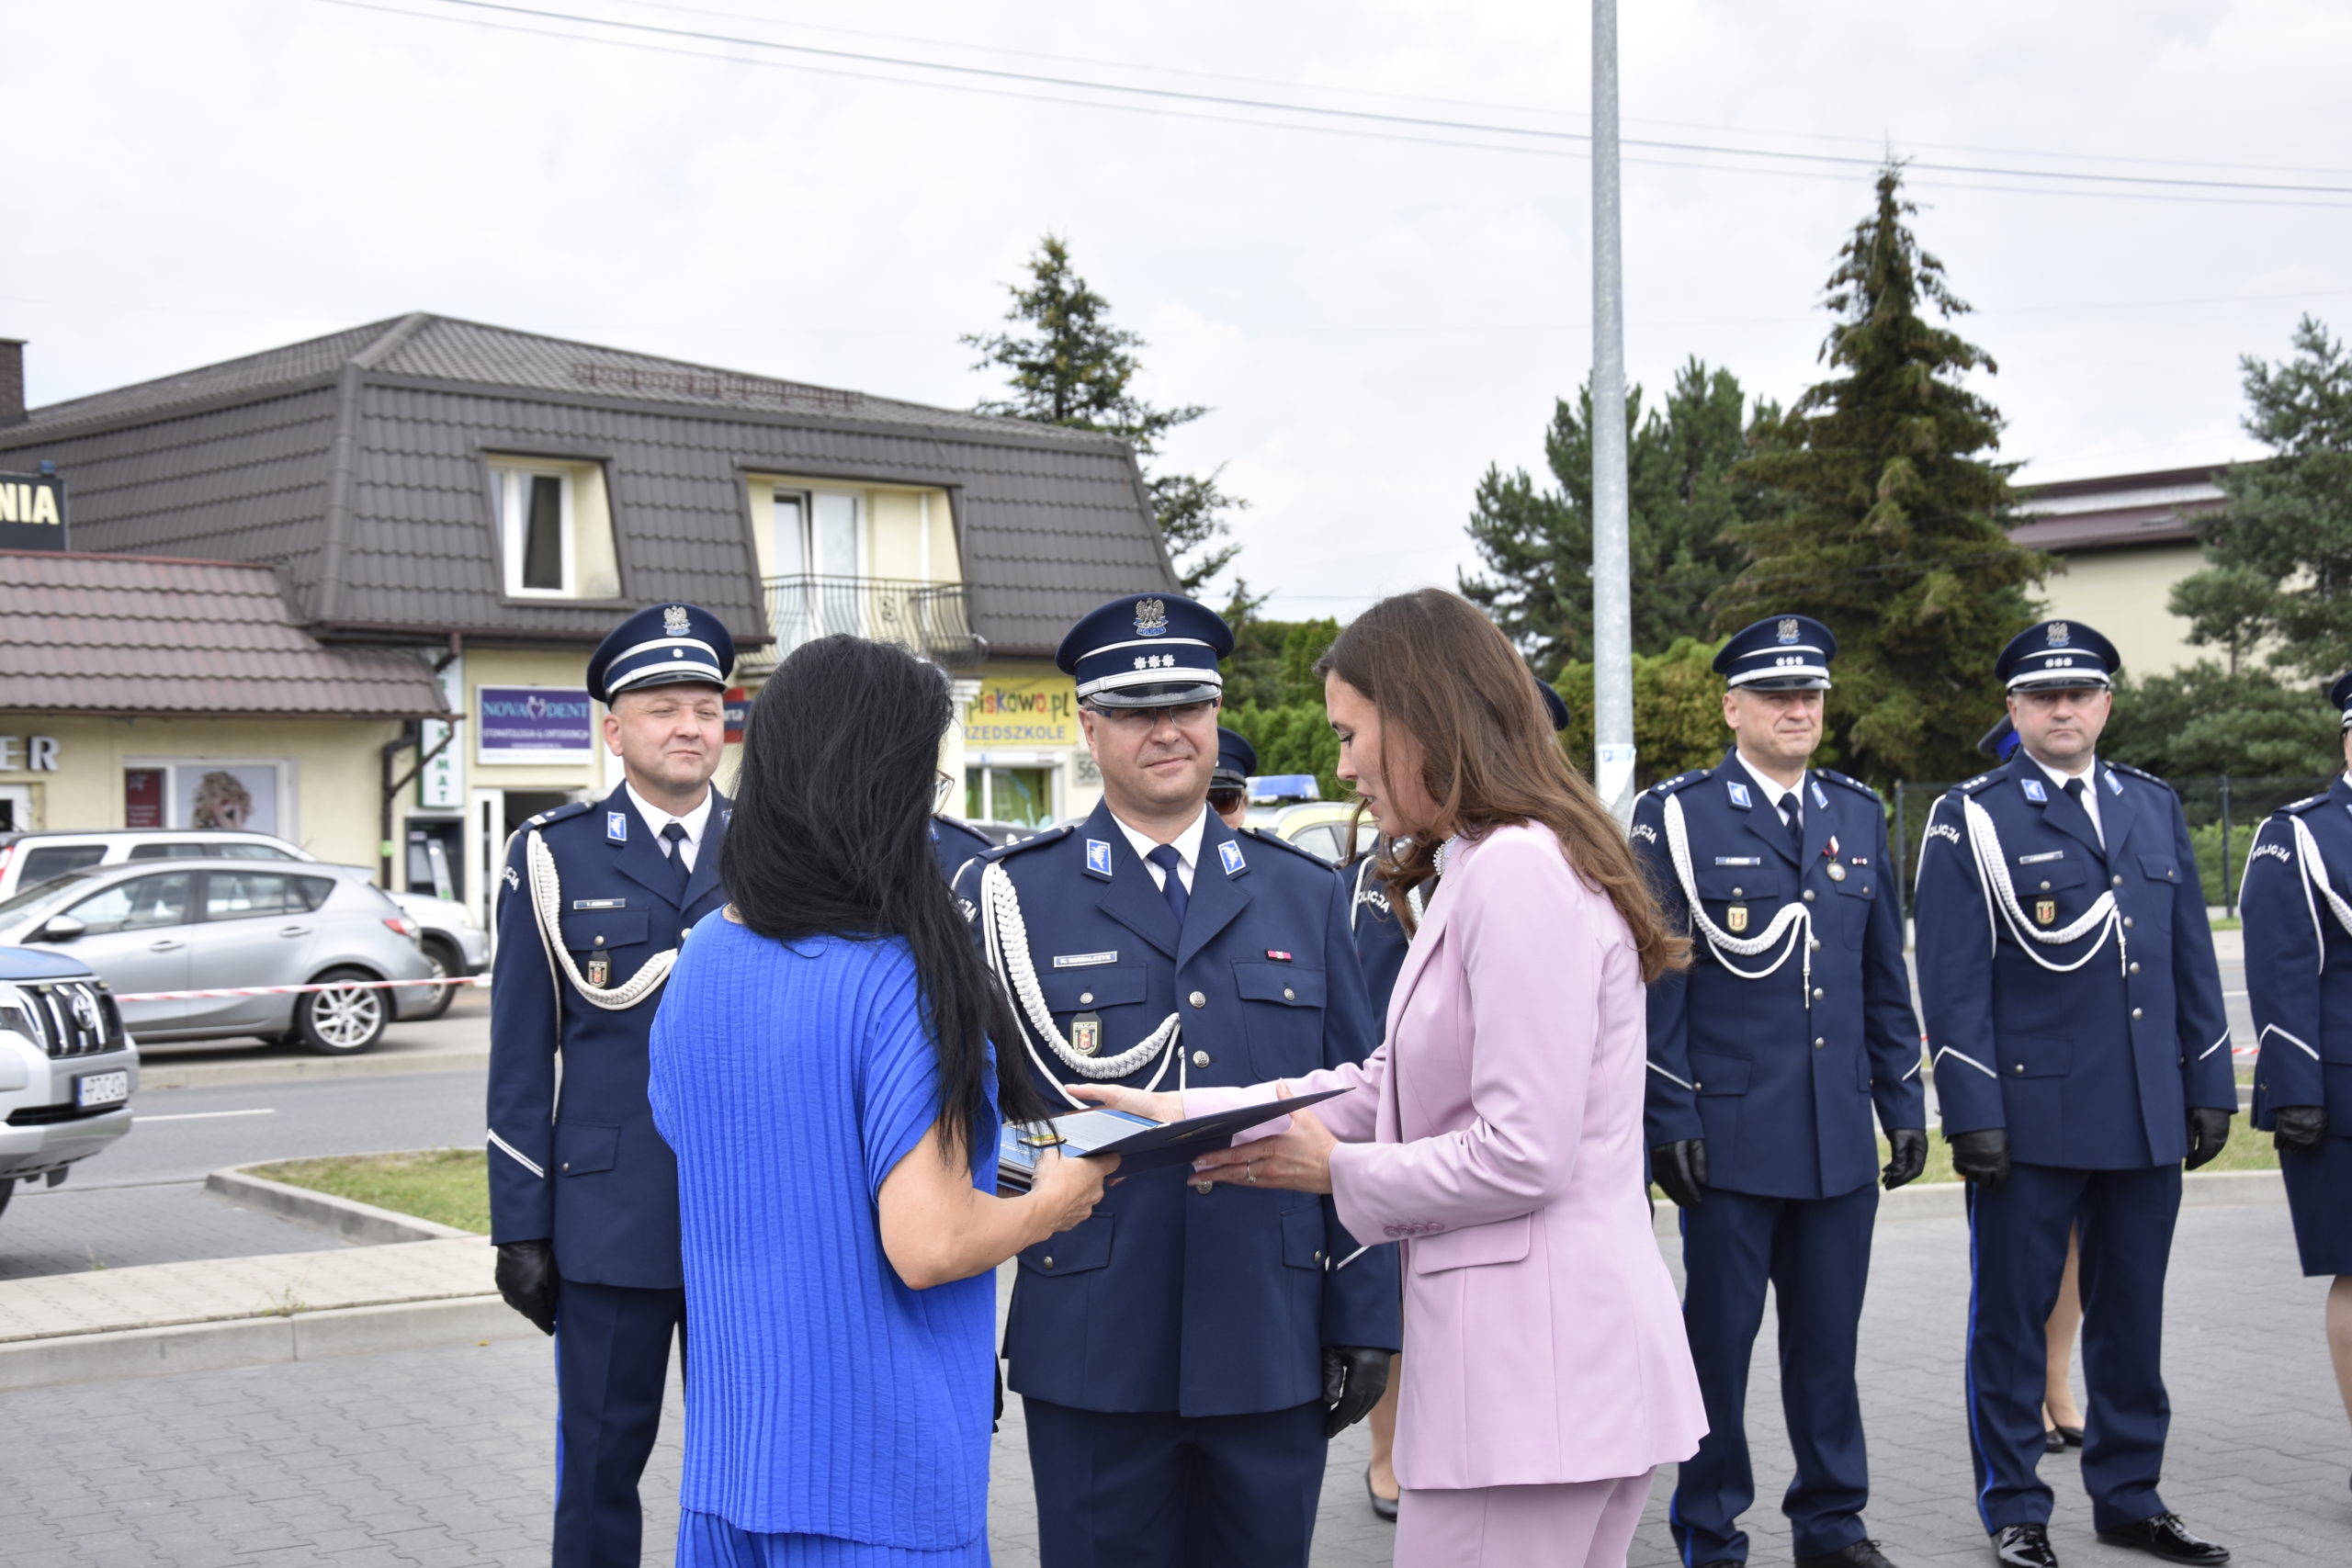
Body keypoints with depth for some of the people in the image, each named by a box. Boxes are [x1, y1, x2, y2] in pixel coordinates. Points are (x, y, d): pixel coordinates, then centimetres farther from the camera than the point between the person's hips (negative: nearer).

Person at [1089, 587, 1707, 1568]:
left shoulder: (1519, 872, -17)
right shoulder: (1478, 870, 17)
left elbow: (1523, 1154, -20)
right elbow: (1388, 1084, 17)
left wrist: (1338, 1171, -7)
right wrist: (1192, 1113, 10)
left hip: (1529, 1361, -10)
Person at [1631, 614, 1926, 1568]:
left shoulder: (1859, 815, 11)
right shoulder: (1676, 817, -3)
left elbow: (1886, 978, 15)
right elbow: (1655, 981, -6)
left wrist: (1904, 1106, 11)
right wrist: (1669, 1122, -10)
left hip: (1841, 1134, 4)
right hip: (1730, 1131, -4)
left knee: (1828, 1339, 12)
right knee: (1717, 1338, 4)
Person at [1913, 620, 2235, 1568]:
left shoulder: (2155, 807, 11)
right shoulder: (1969, 820, -3)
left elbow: (2192, 960, 14)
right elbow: (1953, 983, -7)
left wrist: (2209, 1088, 9)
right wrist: (1973, 1115, -12)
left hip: (2150, 1117, 4)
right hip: (2029, 1114, -4)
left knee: (2131, 1314, 12)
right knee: (2014, 1318, 4)